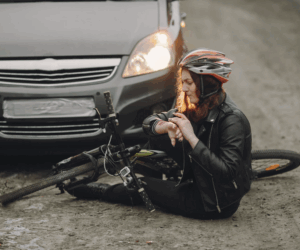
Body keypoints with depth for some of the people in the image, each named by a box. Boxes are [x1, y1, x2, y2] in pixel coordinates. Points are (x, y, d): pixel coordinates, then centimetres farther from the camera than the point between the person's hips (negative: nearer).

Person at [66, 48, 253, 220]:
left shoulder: (232, 119, -26)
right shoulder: (196, 109, 1)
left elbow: (226, 172, -32)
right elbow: (150, 122, 3)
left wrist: (192, 137, -33)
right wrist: (166, 126, -22)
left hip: (216, 205, -7)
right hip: (200, 184, 7)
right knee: (157, 137, 4)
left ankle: (102, 191, 32)